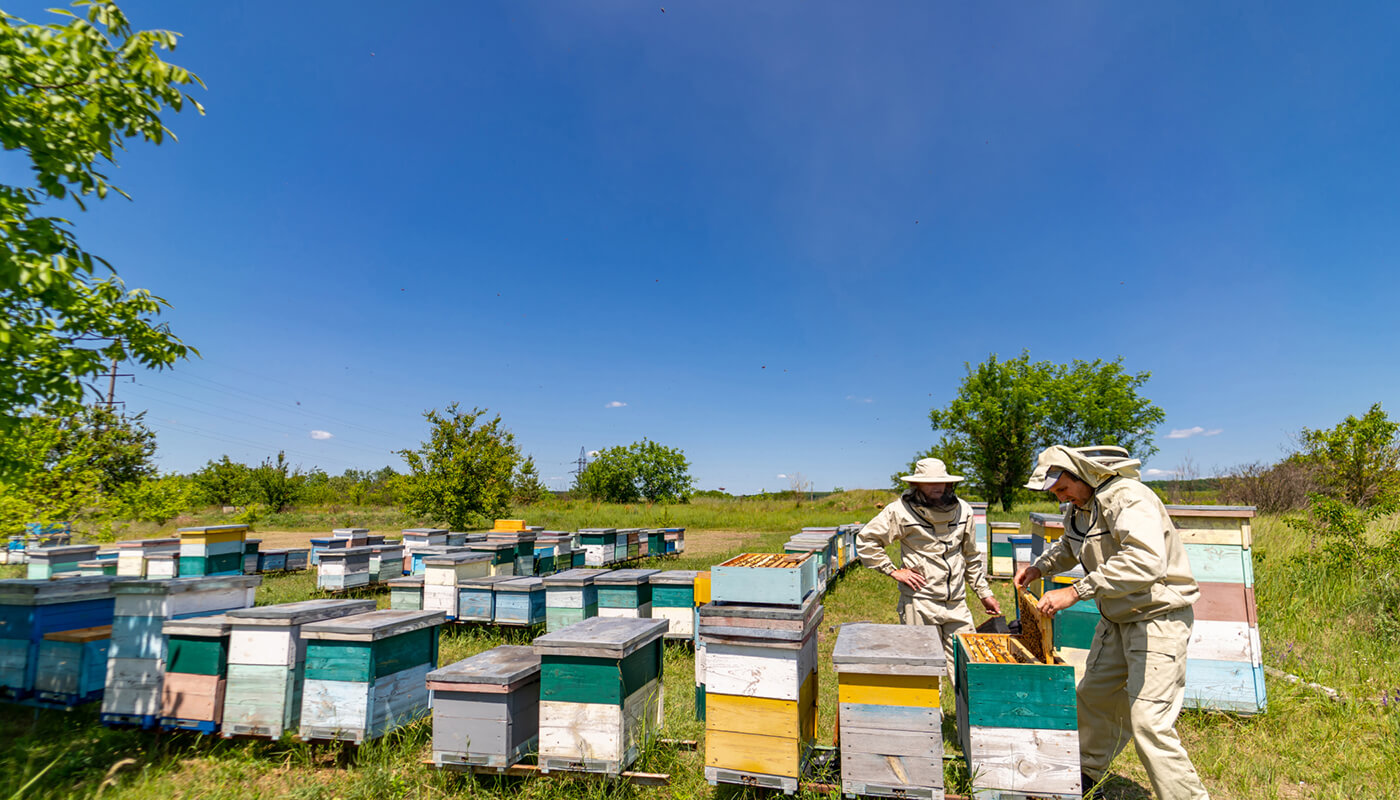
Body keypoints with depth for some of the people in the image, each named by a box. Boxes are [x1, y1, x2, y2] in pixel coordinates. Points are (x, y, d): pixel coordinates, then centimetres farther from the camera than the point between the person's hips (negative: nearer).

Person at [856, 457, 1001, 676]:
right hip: (919, 602, -3)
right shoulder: (901, 511, -7)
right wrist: (893, 571, -7)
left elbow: (971, 557, 19)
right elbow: (865, 540, -4)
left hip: (957, 603, 4)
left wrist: (984, 593, 18)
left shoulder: (962, 510, 7)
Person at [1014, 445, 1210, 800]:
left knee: (1149, 722, -13)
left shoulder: (1129, 498, -25)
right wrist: (1040, 566, 7)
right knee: (1093, 695, 20)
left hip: (1159, 617, -9)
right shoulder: (1080, 507, 4)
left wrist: (1075, 591, -40)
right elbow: (1068, 547, 25)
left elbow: (1145, 562, -40)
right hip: (1117, 617, 9)